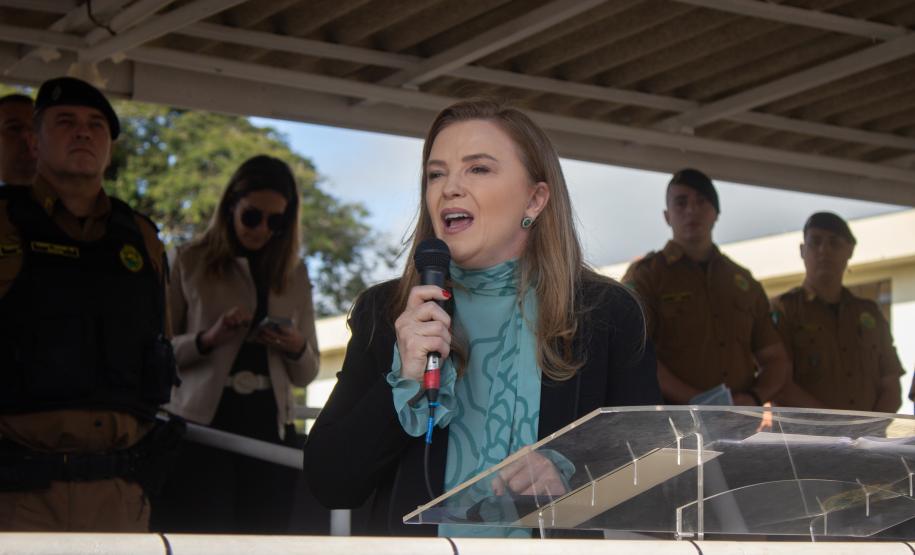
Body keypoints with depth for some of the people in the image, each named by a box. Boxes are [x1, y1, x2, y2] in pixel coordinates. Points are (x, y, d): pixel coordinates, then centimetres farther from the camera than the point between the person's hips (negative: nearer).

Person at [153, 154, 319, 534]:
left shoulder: (294, 276, 16)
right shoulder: (191, 263, 6)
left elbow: (306, 373, 20)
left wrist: (297, 349, -4)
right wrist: (207, 339, -15)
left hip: (268, 427, 3)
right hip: (202, 422, -3)